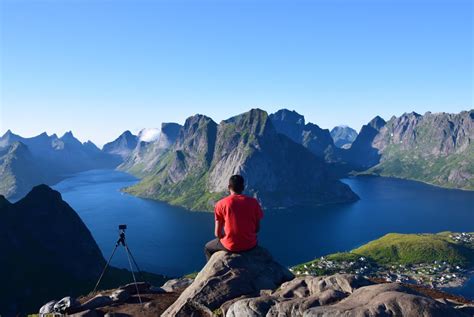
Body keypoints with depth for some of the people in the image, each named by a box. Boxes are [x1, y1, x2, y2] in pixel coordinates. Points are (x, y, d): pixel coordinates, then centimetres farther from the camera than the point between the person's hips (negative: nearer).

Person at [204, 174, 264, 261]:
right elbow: (257, 228, 2)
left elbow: (217, 233, -7)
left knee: (208, 247, 29)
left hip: (231, 246, -2)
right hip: (251, 244, 2)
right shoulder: (253, 202, -5)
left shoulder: (221, 204, -10)